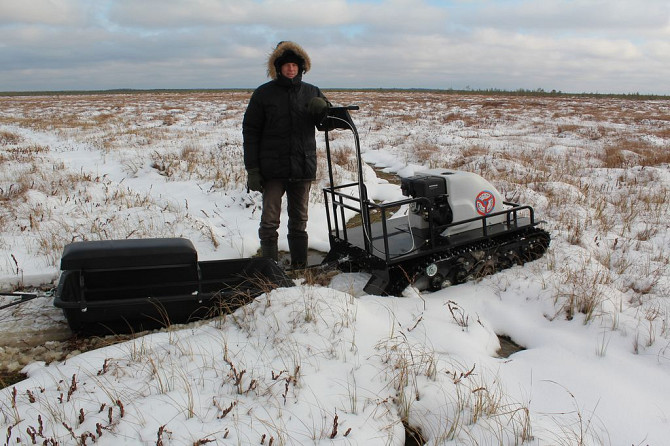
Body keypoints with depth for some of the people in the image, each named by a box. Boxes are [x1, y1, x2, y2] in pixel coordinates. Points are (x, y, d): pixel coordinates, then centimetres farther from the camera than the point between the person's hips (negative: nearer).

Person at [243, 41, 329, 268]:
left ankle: (300, 265, 22)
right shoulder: (263, 94, 0)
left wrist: (323, 108, -16)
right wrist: (252, 169, -8)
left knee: (299, 221, 12)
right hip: (272, 170, -3)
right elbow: (250, 132, -1)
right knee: (269, 221, -2)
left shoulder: (312, 93, 7)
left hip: (303, 168, 3)